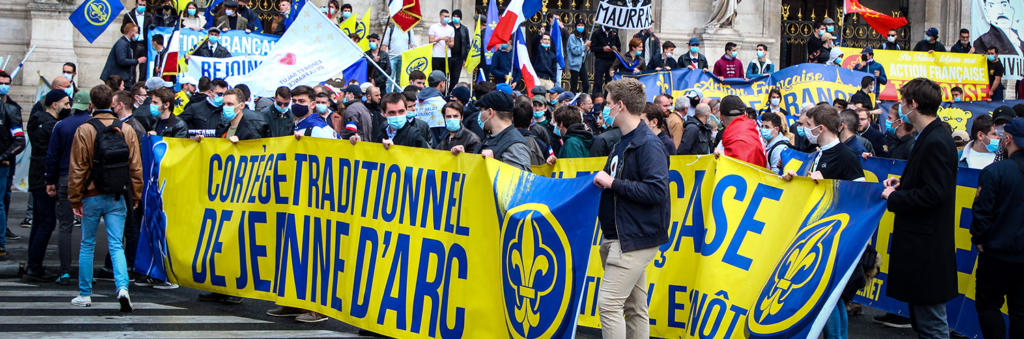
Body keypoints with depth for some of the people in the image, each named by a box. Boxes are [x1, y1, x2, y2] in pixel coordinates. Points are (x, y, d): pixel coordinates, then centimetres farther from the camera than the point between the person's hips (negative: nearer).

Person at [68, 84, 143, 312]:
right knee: (116, 246, 1)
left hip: (92, 197, -2)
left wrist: (75, 199, 1)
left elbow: (77, 169, -6)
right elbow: (136, 167, 4)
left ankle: (85, 295, 18)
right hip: (117, 199, 2)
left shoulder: (84, 131, -8)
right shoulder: (126, 131, 1)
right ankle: (122, 287, -20)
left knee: (87, 245, 12)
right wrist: (136, 196, 13)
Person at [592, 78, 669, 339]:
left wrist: (612, 183, -21)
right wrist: (602, 181, 10)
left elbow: (657, 190, -26)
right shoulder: (623, 143, 15)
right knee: (635, 308, 13)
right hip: (619, 237, 10)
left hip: (636, 238, -10)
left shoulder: (649, 145, -16)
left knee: (609, 304, -16)